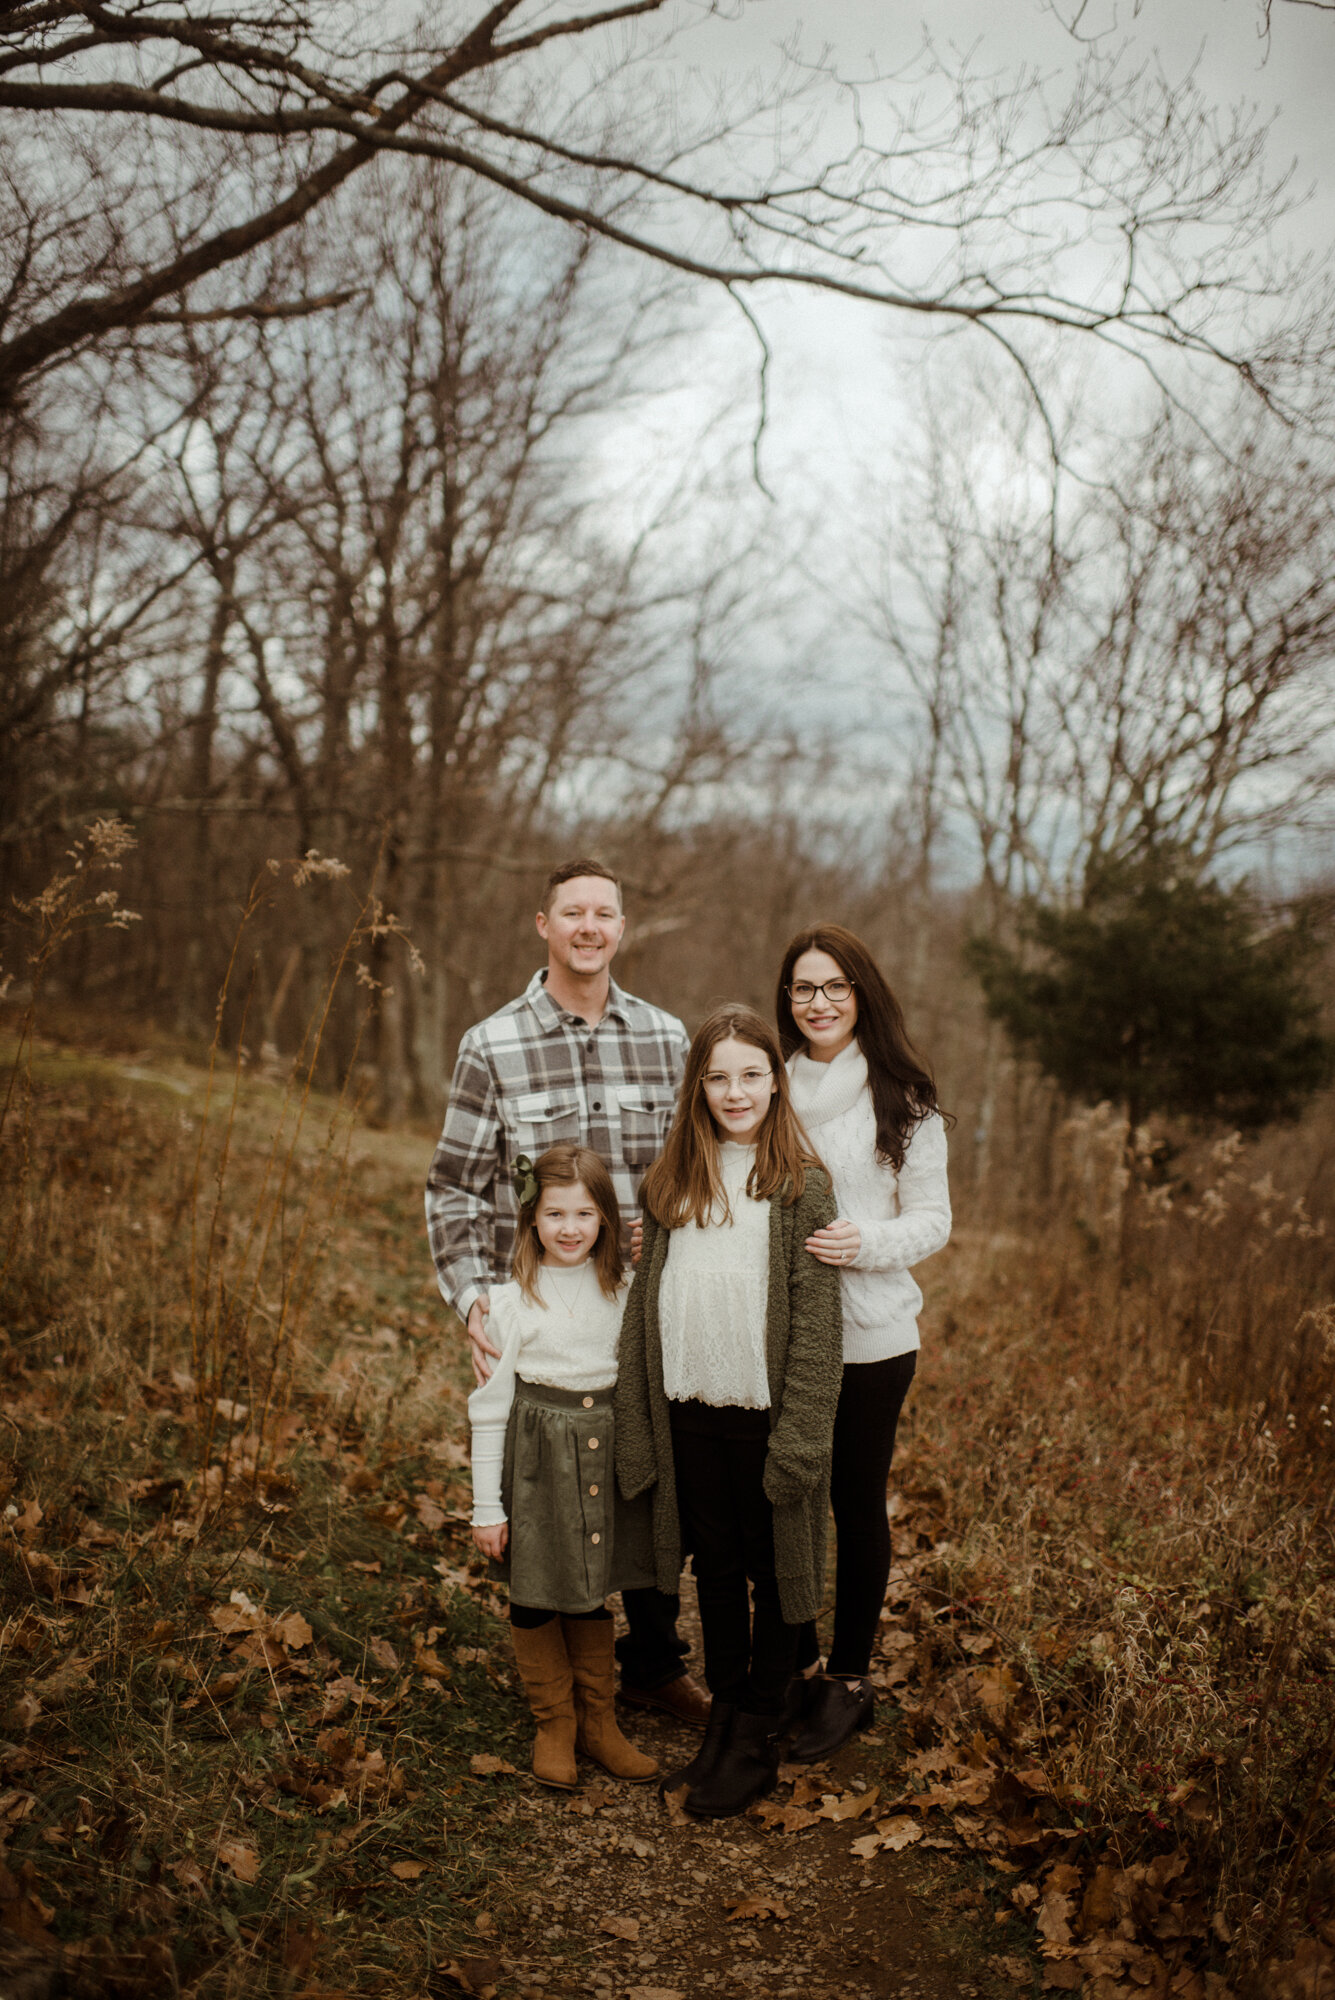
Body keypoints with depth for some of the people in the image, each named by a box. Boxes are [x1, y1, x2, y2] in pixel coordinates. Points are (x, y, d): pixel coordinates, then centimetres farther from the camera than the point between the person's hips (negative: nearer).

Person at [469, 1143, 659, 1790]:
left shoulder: (622, 1290, 2)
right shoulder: (512, 1300, -9)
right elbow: (489, 1405, -6)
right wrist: (486, 1505, -5)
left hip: (605, 1445, 3)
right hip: (537, 1451, -3)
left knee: (593, 1590, 14)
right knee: (536, 1596, 7)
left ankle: (598, 1723, 29)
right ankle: (554, 1726, 26)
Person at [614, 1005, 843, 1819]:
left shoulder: (800, 1184, -8)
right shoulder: (673, 1181, 5)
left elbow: (815, 1322, -11)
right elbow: (647, 1300, 7)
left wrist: (798, 1436, -15)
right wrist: (638, 1422, 4)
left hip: (765, 1415, -4)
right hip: (692, 1413, 4)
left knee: (772, 1573, 10)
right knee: (714, 1570, 16)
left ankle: (757, 1742, 24)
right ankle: (724, 1716, 33)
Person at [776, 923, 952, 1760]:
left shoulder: (903, 1101, -4)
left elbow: (933, 1219, -3)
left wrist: (867, 1242, -22)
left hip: (869, 1336, -3)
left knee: (856, 1502, 8)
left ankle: (850, 1678, 24)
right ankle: (792, 1661, 29)